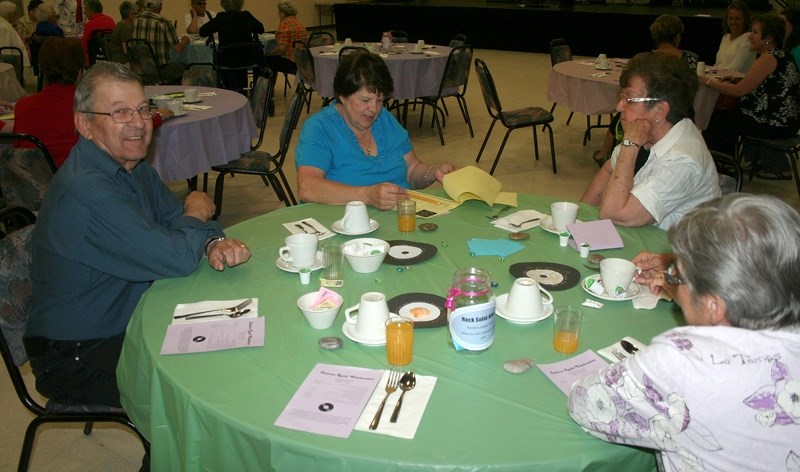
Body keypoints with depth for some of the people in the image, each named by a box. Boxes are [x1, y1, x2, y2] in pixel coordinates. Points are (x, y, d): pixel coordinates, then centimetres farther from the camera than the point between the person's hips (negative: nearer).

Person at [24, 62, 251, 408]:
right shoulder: (85, 190, -29)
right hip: (78, 361, -9)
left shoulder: (134, 167, 3)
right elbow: (176, 259, -31)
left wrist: (214, 243, -18)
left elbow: (178, 221, 6)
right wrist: (197, 213, -9)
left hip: (131, 323, 9)